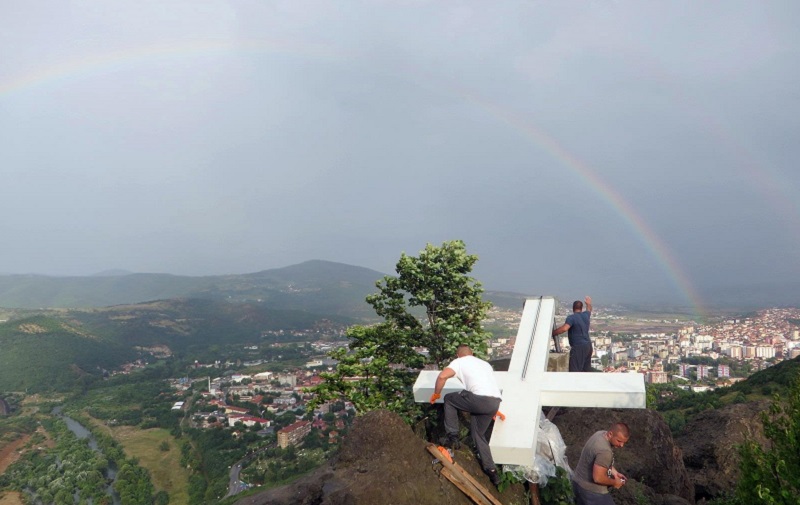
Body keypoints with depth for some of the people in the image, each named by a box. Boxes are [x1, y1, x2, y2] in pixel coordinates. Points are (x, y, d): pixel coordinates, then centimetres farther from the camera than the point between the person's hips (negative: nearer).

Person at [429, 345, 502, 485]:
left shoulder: (460, 361, 13)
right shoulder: (484, 363, 33)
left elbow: (442, 376, -5)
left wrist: (436, 394, 12)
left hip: (480, 399, -7)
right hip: (495, 402, 7)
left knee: (449, 399, 18)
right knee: (478, 433, 24)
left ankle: (452, 438, 16)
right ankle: (491, 470, 22)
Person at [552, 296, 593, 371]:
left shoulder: (571, 317, -15)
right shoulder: (585, 315, 10)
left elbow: (564, 328, -30)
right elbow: (589, 310, 35)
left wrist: (552, 333, -22)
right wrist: (589, 303, 55)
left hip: (578, 347, -8)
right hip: (588, 345, 8)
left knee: (574, 370, -10)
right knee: (586, 369, 18)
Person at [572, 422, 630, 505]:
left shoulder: (601, 434, -1)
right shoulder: (604, 451, -32)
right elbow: (598, 478, -29)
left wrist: (614, 472, 6)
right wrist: (614, 482, -13)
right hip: (591, 491, -9)